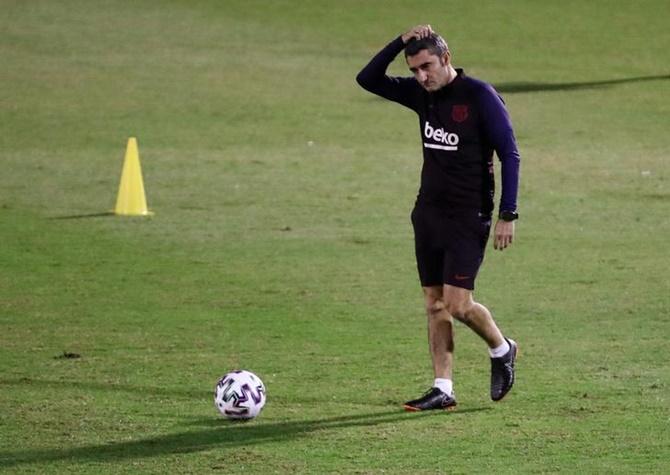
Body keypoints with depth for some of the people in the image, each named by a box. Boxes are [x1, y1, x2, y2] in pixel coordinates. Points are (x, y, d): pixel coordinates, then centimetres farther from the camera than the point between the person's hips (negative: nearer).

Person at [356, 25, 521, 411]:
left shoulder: (480, 96, -12)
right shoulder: (423, 94, 6)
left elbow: (510, 155, -10)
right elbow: (368, 80, 8)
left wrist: (508, 215, -14)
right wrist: (400, 43, -5)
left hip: (468, 216, -7)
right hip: (429, 212, 7)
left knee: (458, 303, -11)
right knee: (435, 303, 5)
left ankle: (501, 350, 16)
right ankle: (443, 390, 8)